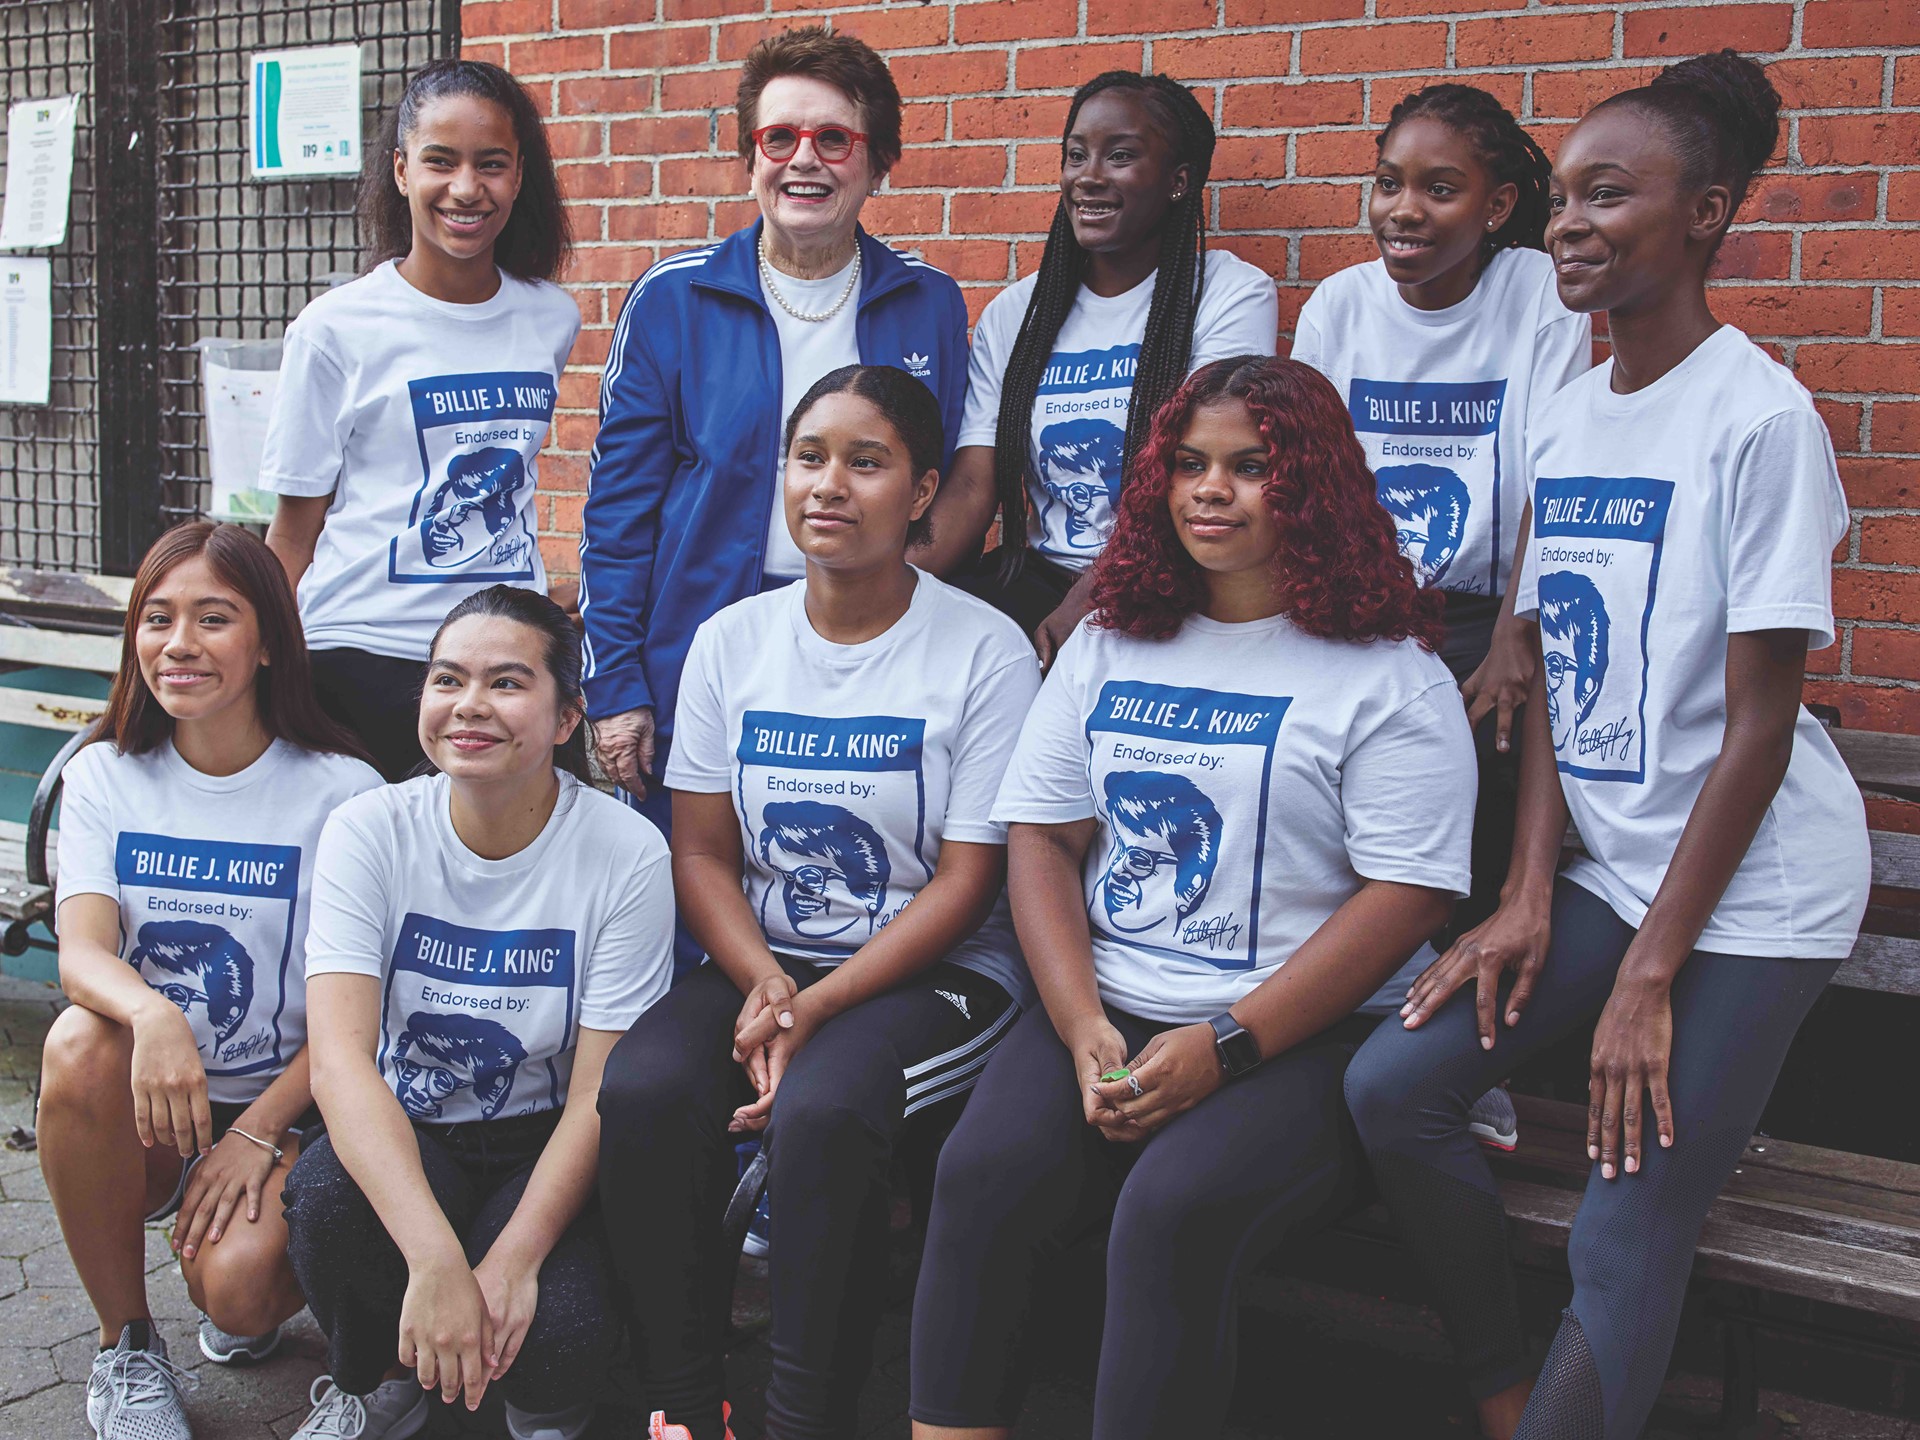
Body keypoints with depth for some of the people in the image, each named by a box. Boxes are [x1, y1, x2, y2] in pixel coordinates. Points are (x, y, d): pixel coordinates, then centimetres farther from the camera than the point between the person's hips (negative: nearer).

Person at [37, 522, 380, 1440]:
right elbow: (80, 951, -14)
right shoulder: (105, 777, 1)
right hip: (145, 1113, 3)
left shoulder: (340, 791, -9)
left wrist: (258, 1134, -18)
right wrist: (149, 1014, -37)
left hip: (285, 1104, -3)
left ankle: (250, 1312, 14)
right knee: (79, 1046, -31)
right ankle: (126, 1348, -10)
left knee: (234, 1282, -29)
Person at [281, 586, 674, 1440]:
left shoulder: (625, 852, -13)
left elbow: (600, 1094, -13)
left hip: (546, 1146, -1)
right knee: (326, 1200, -32)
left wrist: (513, 1259, -28)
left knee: (564, 1330, -30)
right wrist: (435, 1259, -37)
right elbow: (340, 1058, -23)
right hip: (404, 1136, 1)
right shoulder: (370, 833, -11)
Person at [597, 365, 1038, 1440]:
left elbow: (964, 884, -8)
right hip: (762, 961, 4)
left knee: (821, 1109, -34)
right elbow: (703, 851, 6)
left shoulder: (985, 649, -5)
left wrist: (815, 1009, -18)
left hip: (933, 975, -4)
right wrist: (762, 983, -14)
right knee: (641, 1092, -25)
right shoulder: (732, 641, 8)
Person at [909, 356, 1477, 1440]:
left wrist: (1225, 1047, -14)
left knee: (1172, 1211, -30)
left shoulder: (1385, 672, 0)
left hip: (1302, 1038, -4)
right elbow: (1041, 838, 11)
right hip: (1106, 1014, 4)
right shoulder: (1108, 647, 15)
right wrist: (1085, 1032, -6)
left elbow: (1407, 896, -7)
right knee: (983, 1177, -23)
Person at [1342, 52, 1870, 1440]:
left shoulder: (1758, 419, -14)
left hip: (1747, 891, -7)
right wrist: (1528, 895, -3)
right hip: (1608, 864, 7)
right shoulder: (1564, 418, 8)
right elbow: (1553, 676, 8)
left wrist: (1651, 973, -15)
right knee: (1392, 1088, -5)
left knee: (1625, 1246, -10)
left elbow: (1758, 726, -15)